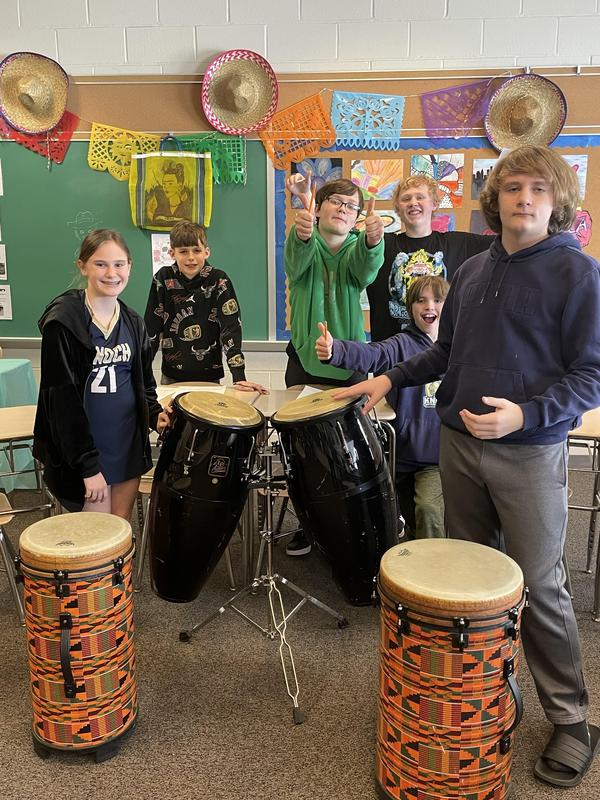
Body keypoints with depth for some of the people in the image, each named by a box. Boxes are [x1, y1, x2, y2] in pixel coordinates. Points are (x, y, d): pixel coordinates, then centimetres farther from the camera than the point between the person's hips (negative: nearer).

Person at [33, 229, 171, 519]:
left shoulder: (133, 322, 6)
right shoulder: (62, 321, -14)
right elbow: (62, 397, -16)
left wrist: (154, 414, -6)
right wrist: (88, 464, -18)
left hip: (128, 443, 6)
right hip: (84, 445, -5)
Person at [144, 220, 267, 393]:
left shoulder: (219, 281, -10)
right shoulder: (163, 279, -6)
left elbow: (231, 327, -15)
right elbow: (151, 328, -2)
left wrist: (239, 376, -23)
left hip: (209, 375, -1)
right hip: (171, 375, 1)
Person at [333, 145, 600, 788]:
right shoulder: (471, 272, 11)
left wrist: (526, 414, -24)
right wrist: (391, 378, 10)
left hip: (530, 455, -5)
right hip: (458, 445, 6)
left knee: (539, 586, 0)